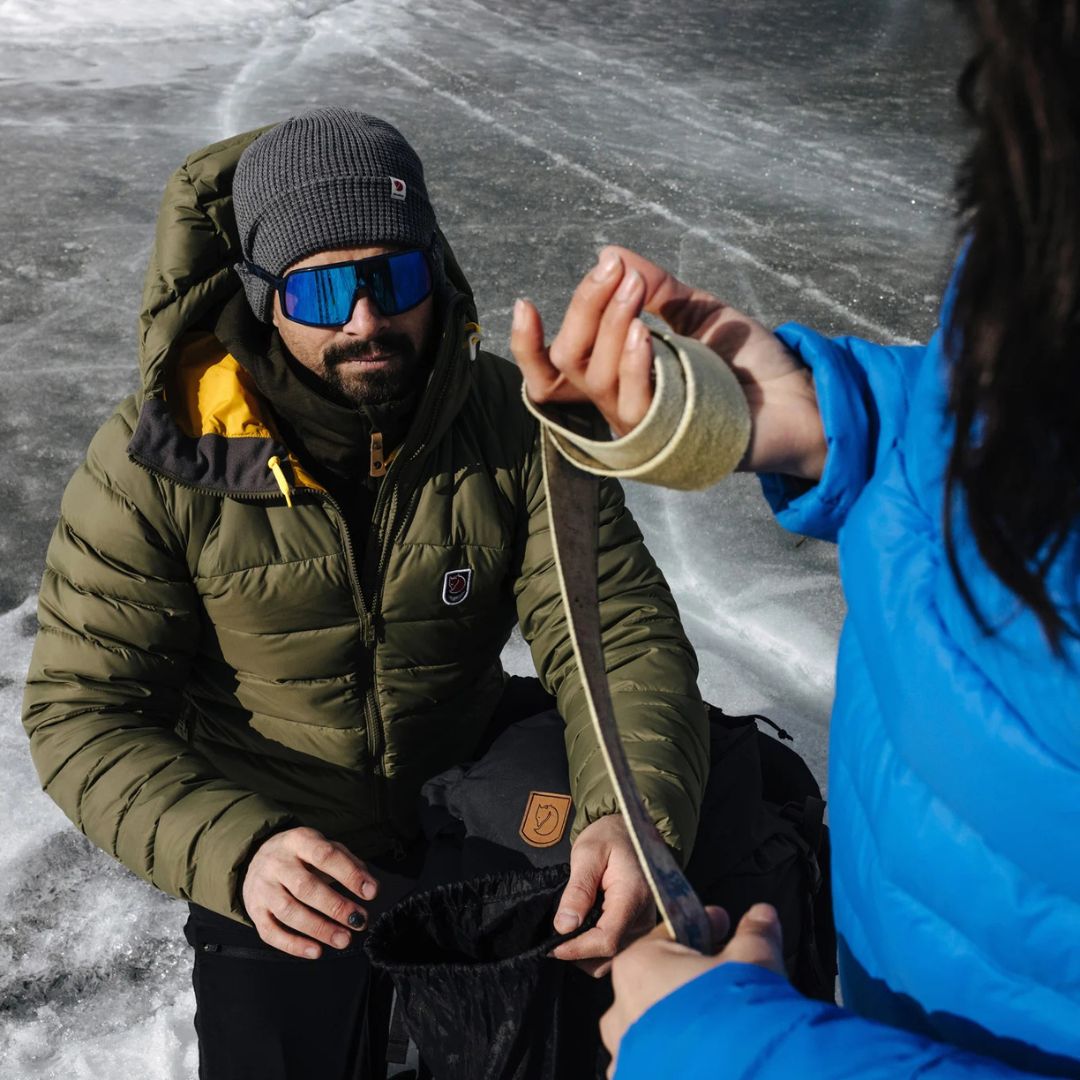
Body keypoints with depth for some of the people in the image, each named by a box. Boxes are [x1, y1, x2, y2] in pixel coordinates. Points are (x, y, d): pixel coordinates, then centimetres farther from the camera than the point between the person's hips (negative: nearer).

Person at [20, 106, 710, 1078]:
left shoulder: (515, 423, -13)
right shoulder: (156, 463, -17)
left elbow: (622, 632, -17)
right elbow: (82, 710, -15)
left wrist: (635, 814, -37)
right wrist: (236, 853, -33)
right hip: (280, 880, -1)